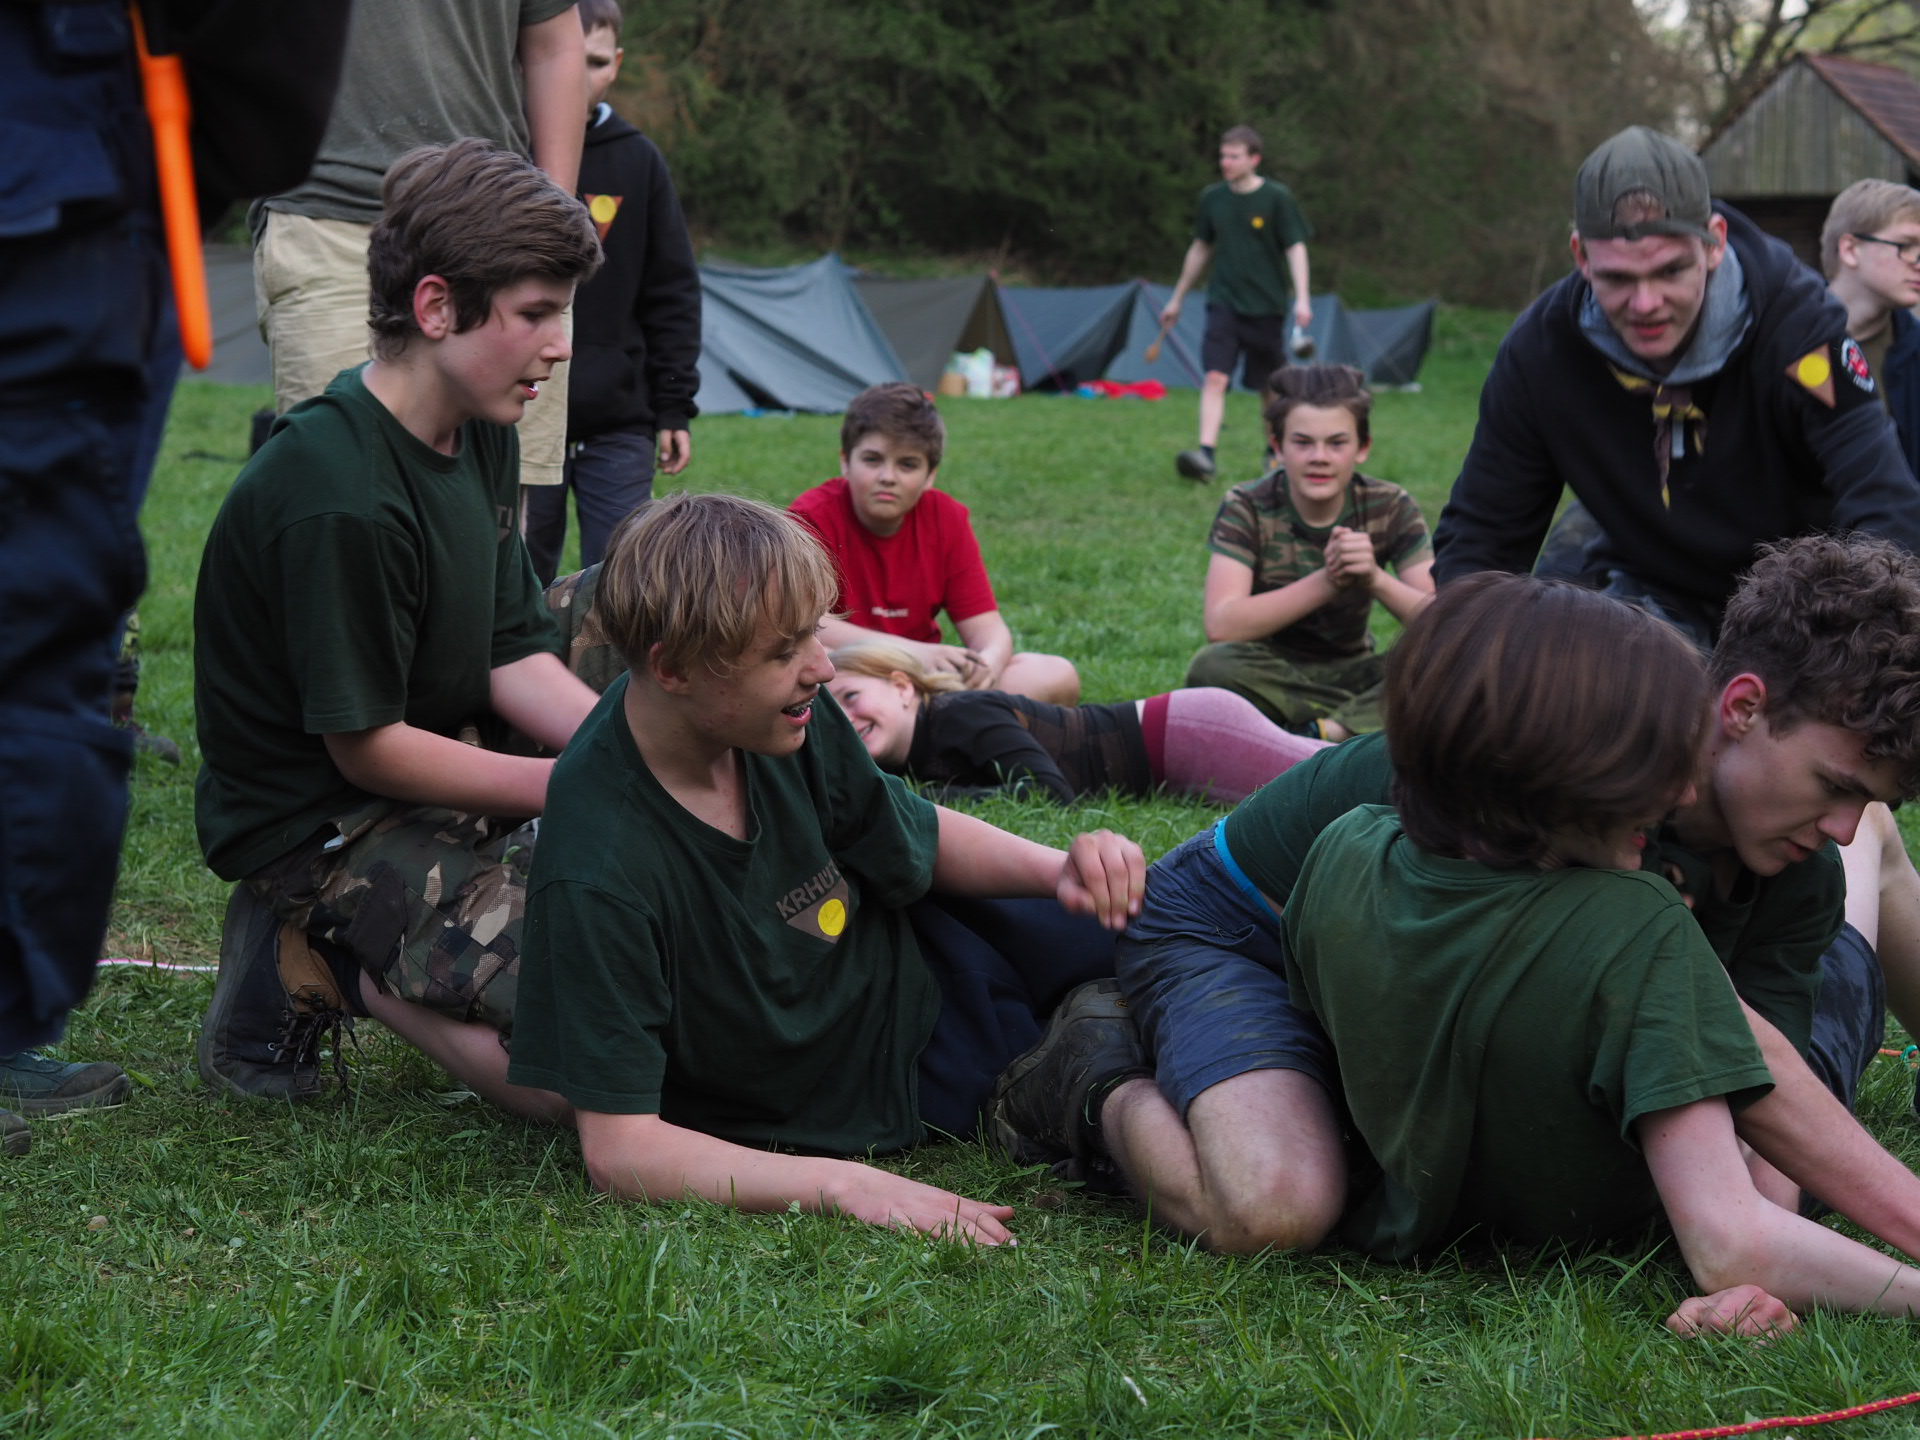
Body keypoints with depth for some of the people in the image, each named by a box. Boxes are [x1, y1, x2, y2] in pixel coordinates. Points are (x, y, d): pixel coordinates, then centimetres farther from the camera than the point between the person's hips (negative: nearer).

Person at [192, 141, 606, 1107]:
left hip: (433, 776, 10)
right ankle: (317, 965, -4)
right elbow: (367, 746, -20)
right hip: (321, 832, -10)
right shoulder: (339, 501, -25)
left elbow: (513, 657, 6)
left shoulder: (482, 435, 5)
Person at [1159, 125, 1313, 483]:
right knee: (1215, 377, -15)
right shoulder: (1212, 198, 6)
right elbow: (1201, 249, 18)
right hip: (1224, 302, 2)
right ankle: (1207, 455, -24)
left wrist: (1302, 298, -17)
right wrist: (1178, 297, 22)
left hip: (1266, 306, -2)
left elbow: (1296, 248, -5)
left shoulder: (1277, 198, -5)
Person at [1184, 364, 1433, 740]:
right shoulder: (1247, 508, -12)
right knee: (1212, 667, -36)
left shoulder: (1391, 508, -6)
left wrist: (1375, 579, -34)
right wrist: (1326, 582, -35)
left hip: (1351, 675, 2)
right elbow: (1221, 627, -26)